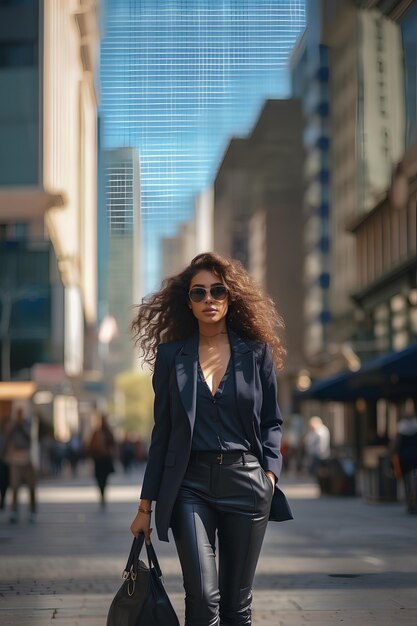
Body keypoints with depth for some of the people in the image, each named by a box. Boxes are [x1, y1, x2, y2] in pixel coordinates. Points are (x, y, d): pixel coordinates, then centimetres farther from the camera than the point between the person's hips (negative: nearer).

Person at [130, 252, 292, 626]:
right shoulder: (171, 355, 6)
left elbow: (272, 422, 13)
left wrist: (270, 470, -5)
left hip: (246, 482, 1)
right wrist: (146, 506, 7)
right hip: (191, 483, 0)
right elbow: (162, 432, 9)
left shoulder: (257, 352, 6)